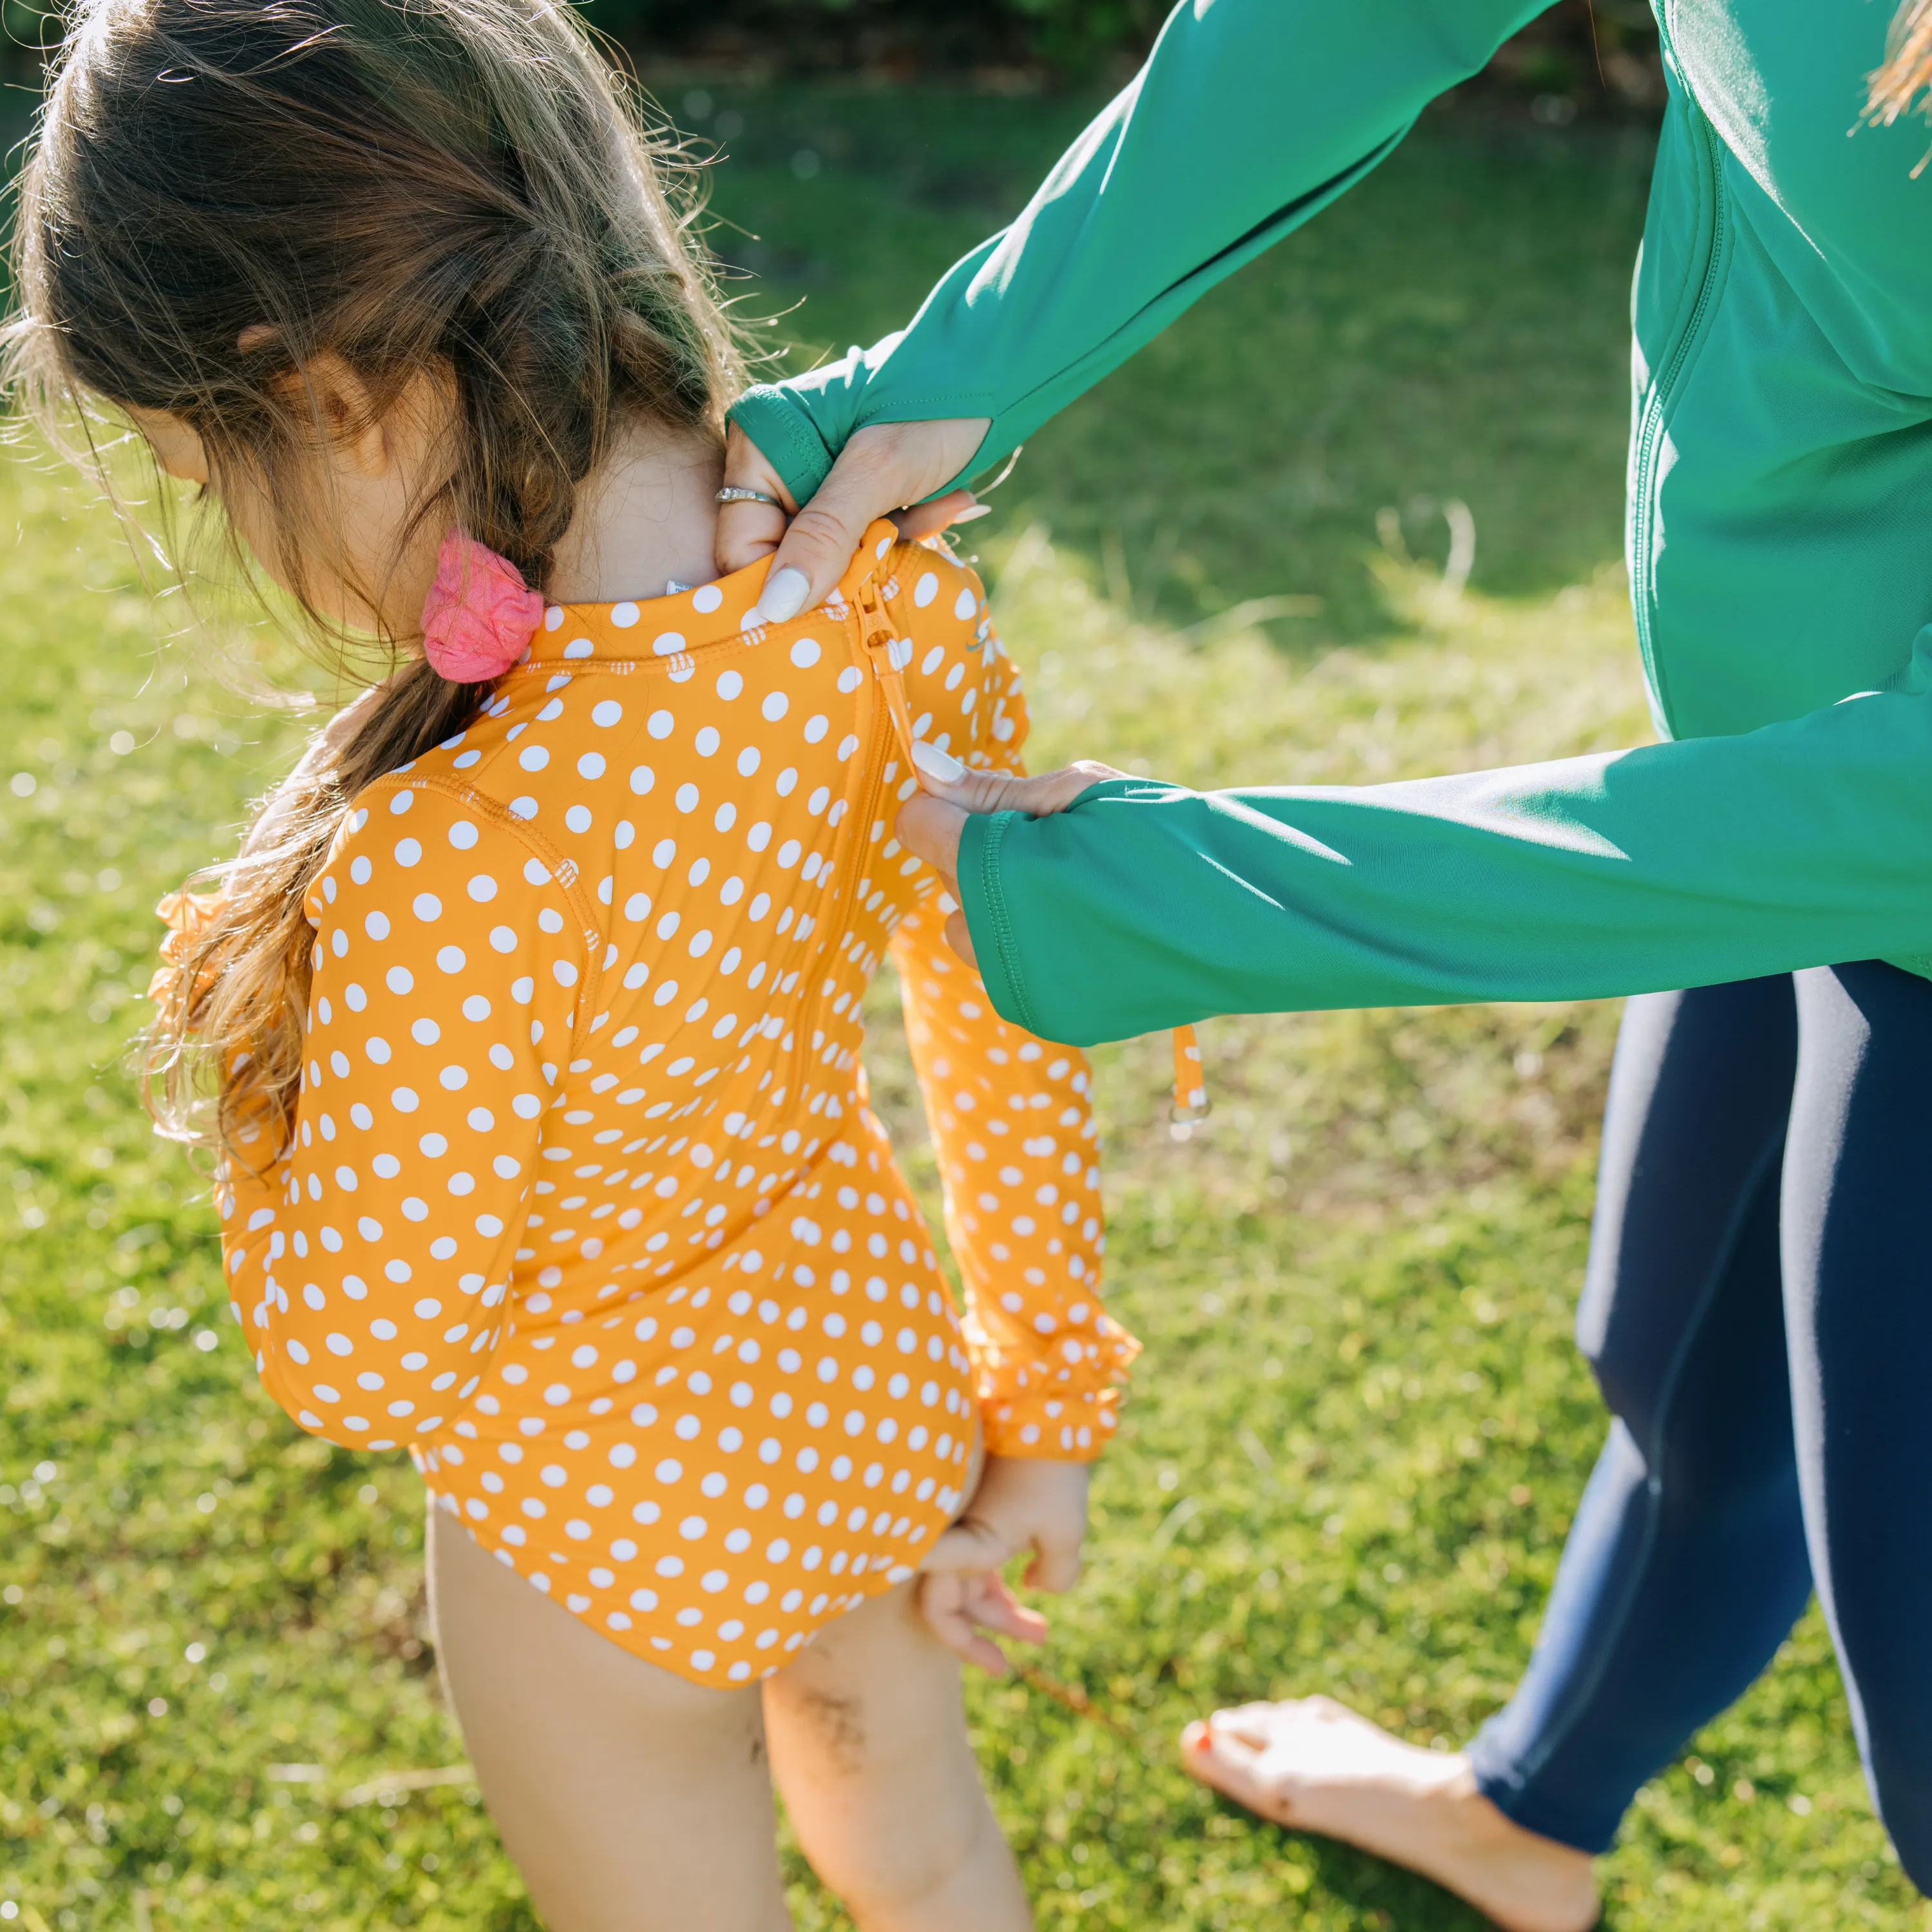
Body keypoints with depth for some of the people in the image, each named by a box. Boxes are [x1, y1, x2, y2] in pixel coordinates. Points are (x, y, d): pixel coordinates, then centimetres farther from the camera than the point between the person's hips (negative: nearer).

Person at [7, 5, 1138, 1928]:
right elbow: (1016, 1046, -7)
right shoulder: (900, 596, -21)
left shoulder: (443, 874, -41)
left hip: (611, 1522, -5)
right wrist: (1045, 1410, 8)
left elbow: (362, 1364, -24)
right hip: (881, 1387, 5)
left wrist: (255, 1066, -10)